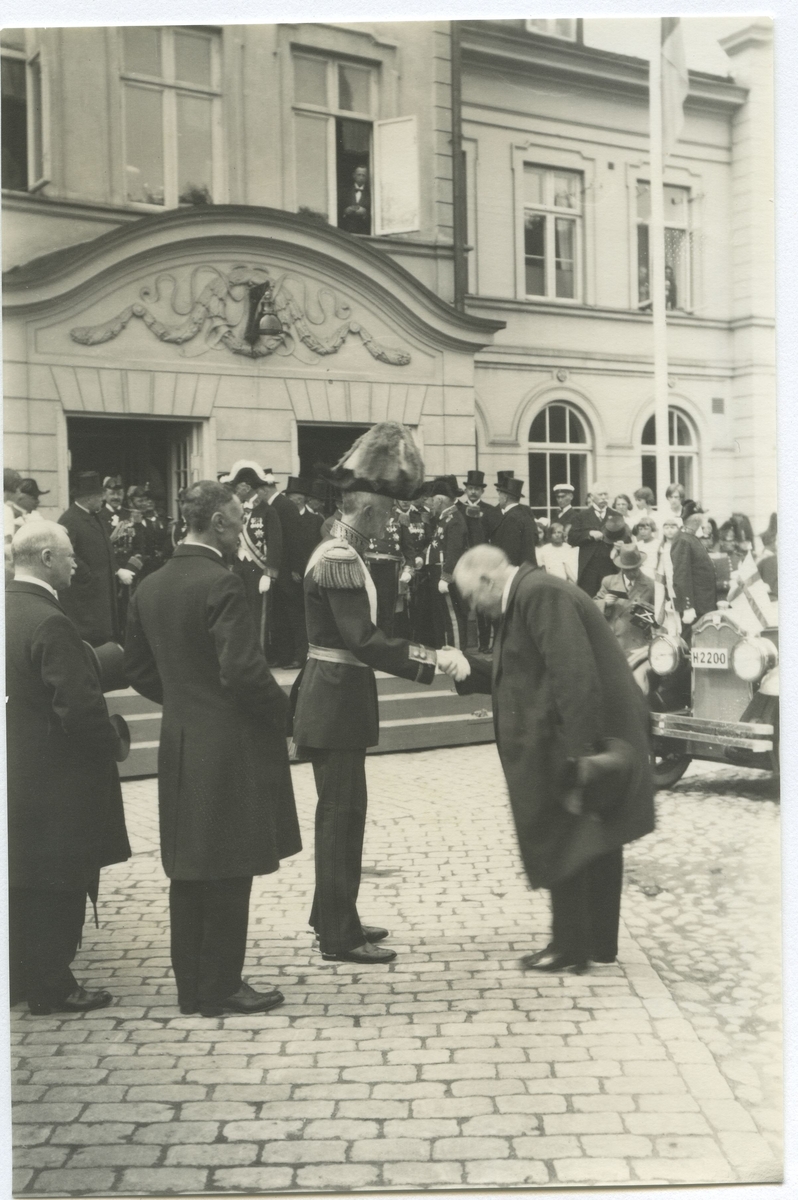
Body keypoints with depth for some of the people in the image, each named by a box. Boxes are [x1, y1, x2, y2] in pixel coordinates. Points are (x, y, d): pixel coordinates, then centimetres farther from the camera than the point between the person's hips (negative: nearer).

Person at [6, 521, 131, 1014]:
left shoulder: (11, 611, 5)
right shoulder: (50, 623, -23)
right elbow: (79, 707, -25)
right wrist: (114, 743, -9)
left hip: (17, 767, 9)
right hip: (57, 776, -9)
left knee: (25, 884, 19)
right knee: (58, 886, 4)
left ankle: (23, 978, 31)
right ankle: (52, 987, 14)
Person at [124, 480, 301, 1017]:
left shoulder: (150, 587, 7)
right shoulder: (221, 583, -18)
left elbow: (139, 668, 12)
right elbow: (244, 670, -23)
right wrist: (283, 710, -8)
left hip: (179, 746, 8)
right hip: (231, 748, -8)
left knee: (189, 871, 15)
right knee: (229, 873, 3)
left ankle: (191, 987, 24)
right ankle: (221, 988, 12)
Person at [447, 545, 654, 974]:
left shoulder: (540, 593, -19)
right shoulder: (529, 596, 14)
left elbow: (573, 674, -26)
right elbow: (524, 673, 17)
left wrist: (578, 755, -27)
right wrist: (470, 670, 4)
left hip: (586, 739, -10)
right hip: (588, 738, 10)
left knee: (564, 844, 1)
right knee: (594, 844, 17)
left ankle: (570, 946, 12)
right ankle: (597, 942, 29)